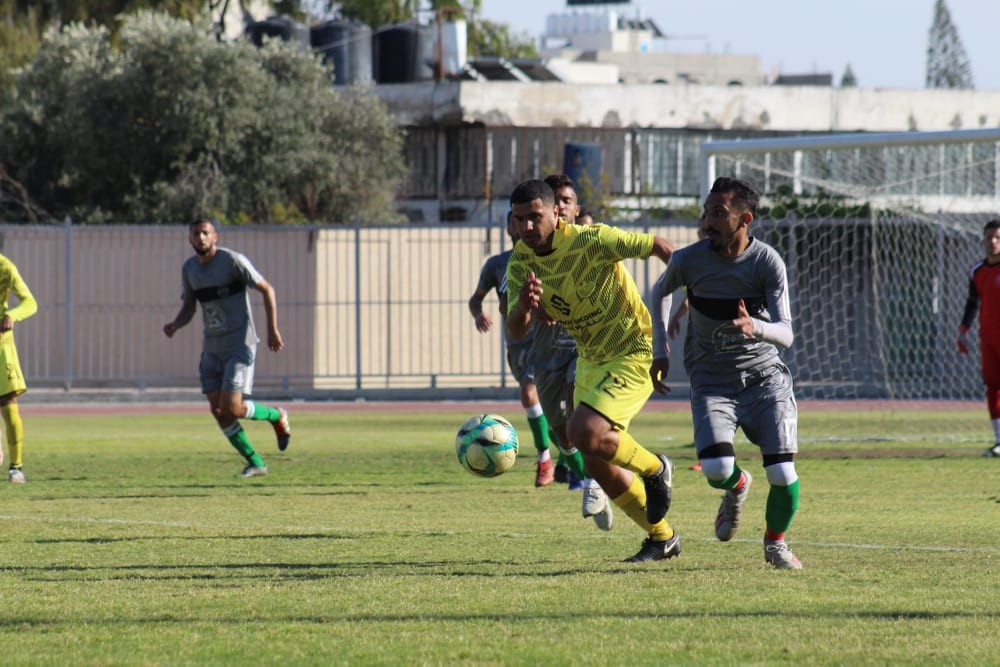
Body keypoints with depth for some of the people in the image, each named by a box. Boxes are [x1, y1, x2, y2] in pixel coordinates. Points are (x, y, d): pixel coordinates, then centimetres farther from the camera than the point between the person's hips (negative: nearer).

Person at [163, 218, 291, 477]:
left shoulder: (232, 260, -12)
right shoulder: (189, 268, 7)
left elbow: (266, 289, -6)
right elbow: (188, 307, 16)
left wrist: (272, 329, -9)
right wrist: (175, 325, -6)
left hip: (240, 344, -6)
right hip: (212, 347, 6)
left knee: (231, 408, -15)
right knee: (218, 410, -2)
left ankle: (277, 417, 15)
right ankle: (255, 463, 11)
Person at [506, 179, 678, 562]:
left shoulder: (590, 241, -23)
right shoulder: (520, 264, -5)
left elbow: (658, 246, -13)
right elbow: (516, 330, -12)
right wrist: (525, 306, -35)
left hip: (636, 351, -8)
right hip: (591, 358, 8)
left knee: (584, 433, -25)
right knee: (599, 466, 8)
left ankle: (654, 469, 2)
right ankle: (662, 538, 27)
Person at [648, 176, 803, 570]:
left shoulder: (767, 262, -14)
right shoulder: (689, 260, -10)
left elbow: (785, 334, -18)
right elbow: (660, 293, 14)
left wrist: (755, 328, -40)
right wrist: (660, 350, 8)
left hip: (763, 374, 0)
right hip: (711, 380, 0)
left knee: (782, 474, -13)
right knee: (715, 469, -23)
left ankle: (775, 542, 20)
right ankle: (736, 487, 18)